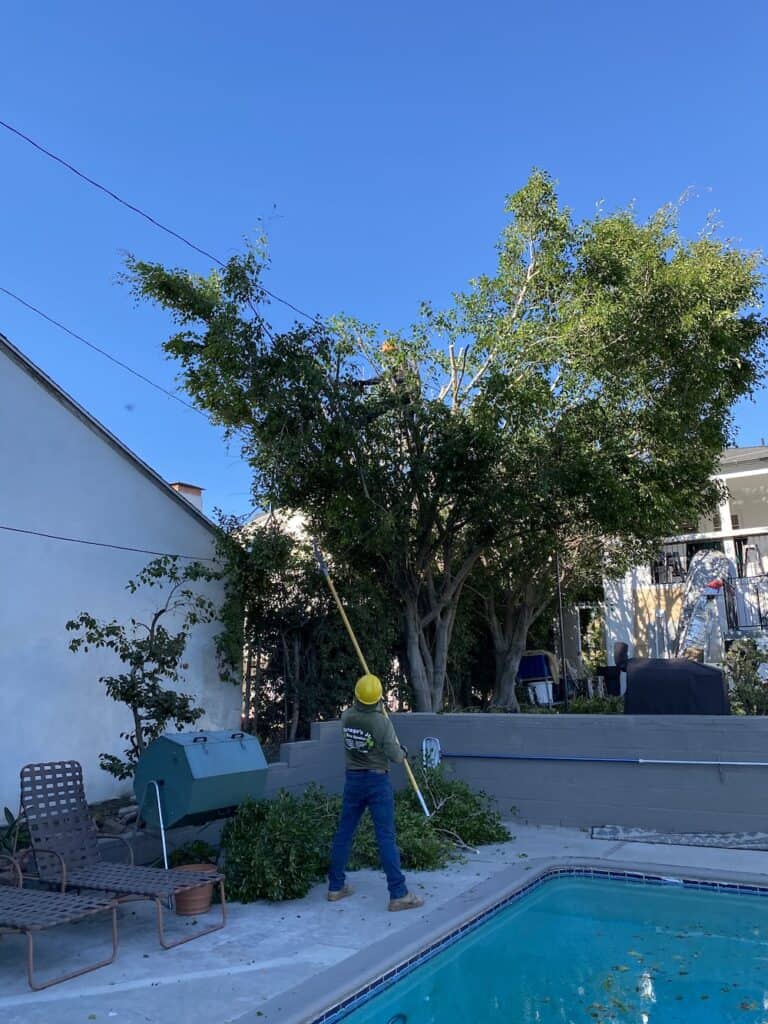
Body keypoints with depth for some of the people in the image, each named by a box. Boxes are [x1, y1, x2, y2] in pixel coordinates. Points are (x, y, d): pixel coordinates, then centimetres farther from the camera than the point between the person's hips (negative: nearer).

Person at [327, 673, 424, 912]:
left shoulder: (346, 717, -4)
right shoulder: (382, 722, -19)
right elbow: (395, 756, -13)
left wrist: (378, 711, 37)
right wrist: (403, 752, 10)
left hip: (353, 780, 5)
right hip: (377, 781, -5)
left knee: (344, 833, 13)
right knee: (386, 838, -2)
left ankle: (336, 887, 24)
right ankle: (398, 894, 3)